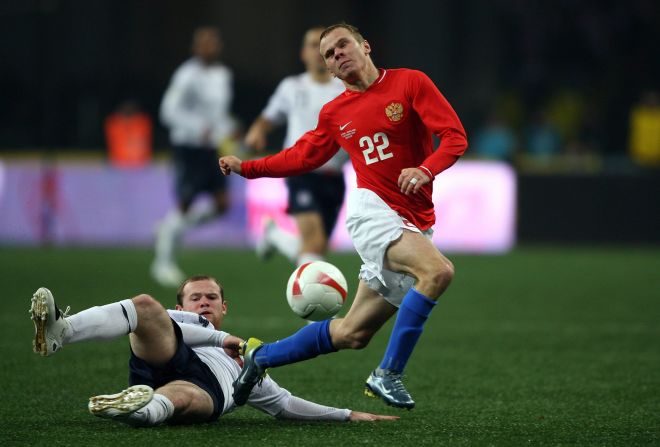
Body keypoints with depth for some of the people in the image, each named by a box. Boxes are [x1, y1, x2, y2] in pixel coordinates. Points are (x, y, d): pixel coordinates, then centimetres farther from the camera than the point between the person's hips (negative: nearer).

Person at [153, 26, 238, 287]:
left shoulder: (223, 75, 12)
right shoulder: (188, 76, -13)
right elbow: (169, 111, -18)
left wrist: (227, 131, 10)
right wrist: (199, 129, -26)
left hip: (211, 148, 7)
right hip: (189, 146, -7)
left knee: (221, 204, -1)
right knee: (184, 204, -6)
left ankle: (169, 230, 20)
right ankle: (163, 263, 7)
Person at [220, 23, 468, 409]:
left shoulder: (410, 83, 2)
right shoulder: (334, 113, 10)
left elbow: (455, 137, -4)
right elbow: (302, 156, 26)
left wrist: (426, 169, -23)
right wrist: (245, 168, 19)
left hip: (415, 227, 2)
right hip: (373, 211, -2)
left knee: (352, 334, 5)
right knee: (438, 271, -32)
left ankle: (261, 356, 23)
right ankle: (388, 374, -25)